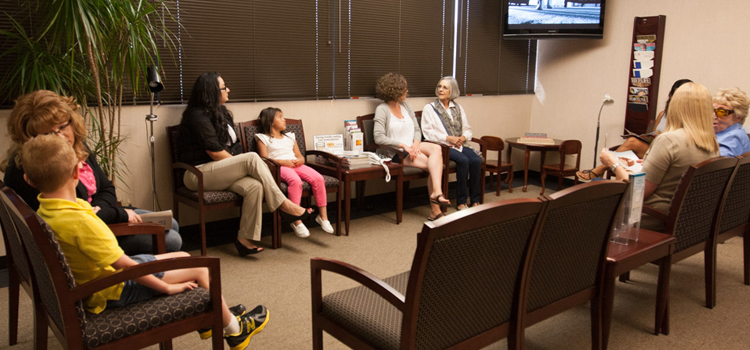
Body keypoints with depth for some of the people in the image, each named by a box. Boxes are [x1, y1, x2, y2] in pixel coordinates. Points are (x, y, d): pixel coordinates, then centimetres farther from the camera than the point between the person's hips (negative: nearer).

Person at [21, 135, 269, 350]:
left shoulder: (46, 210, -7)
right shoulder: (79, 222, -36)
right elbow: (126, 266, -28)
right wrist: (167, 287, -18)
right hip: (114, 290, -10)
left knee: (184, 257, 18)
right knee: (199, 270, -2)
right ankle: (235, 330, 19)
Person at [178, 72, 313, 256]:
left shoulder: (221, 112, 17)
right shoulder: (198, 116, -10)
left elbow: (234, 145, 19)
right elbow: (215, 152, -16)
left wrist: (241, 166, 2)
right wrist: (243, 164, -8)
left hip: (221, 172, 8)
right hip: (199, 174, -8)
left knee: (254, 185, -24)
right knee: (252, 158, -27)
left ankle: (244, 239, -20)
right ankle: (283, 204, -21)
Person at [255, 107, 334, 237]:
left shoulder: (290, 137, 30)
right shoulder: (263, 138, 11)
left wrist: (300, 160, -2)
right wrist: (284, 162, -15)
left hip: (296, 165, 6)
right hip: (279, 167, -5)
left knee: (318, 178, -22)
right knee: (295, 180, -38)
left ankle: (323, 215, -16)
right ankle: (296, 221, -34)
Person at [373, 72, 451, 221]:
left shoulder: (406, 106, 16)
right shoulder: (382, 109, -5)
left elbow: (417, 129, 13)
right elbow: (378, 137, -16)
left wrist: (416, 143, -10)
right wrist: (403, 145, -21)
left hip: (412, 147, 6)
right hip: (396, 153, -6)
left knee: (436, 148, -26)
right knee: (435, 166, -23)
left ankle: (436, 192, -35)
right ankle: (435, 210, -19)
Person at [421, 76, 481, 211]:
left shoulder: (458, 108, 20)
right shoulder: (429, 108, 5)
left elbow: (467, 129, 18)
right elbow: (427, 132, -6)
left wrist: (463, 137, -6)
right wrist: (448, 138, -14)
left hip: (460, 145, 5)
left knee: (476, 160, -24)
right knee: (463, 160, -30)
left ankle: (475, 201, -14)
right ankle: (461, 202, -19)